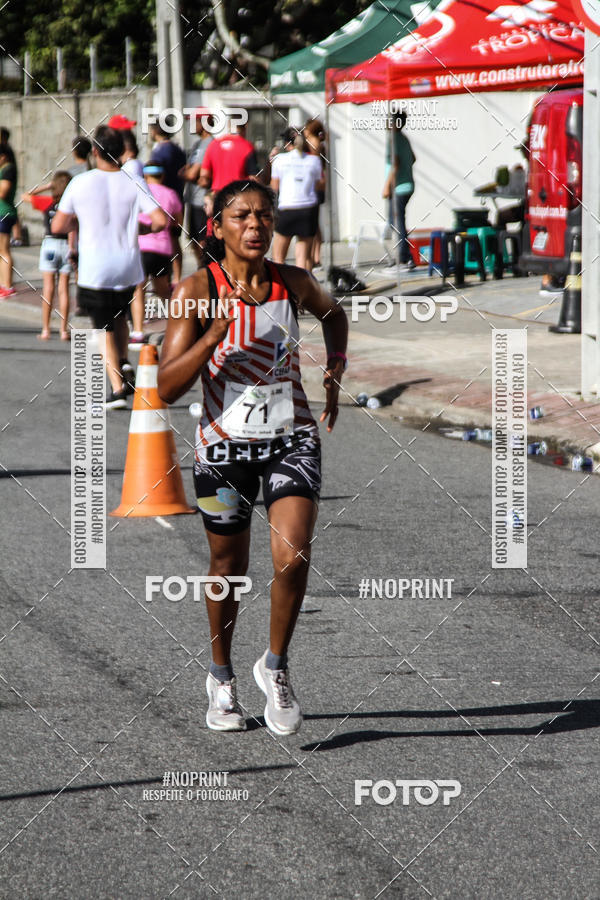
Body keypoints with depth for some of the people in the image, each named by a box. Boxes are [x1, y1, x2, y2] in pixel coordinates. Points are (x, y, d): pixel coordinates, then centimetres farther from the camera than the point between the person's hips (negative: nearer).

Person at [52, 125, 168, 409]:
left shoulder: (80, 183, -7)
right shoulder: (133, 184, -5)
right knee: (119, 315, 27)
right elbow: (161, 221, -12)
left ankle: (117, 387, -5)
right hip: (128, 269, 2)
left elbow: (57, 226, -2)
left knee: (104, 328, 6)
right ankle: (124, 364, 8)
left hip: (94, 271, -2)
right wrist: (145, 228, 9)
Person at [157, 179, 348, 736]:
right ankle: (221, 677, 36)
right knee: (228, 565, 13)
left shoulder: (293, 283, -1)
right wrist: (214, 334, -26)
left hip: (292, 438, 1)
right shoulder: (197, 290, -10)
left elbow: (332, 313, 25)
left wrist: (336, 367, 11)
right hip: (226, 443, -1)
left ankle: (276, 666, 8)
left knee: (292, 557, -16)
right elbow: (167, 387, -15)